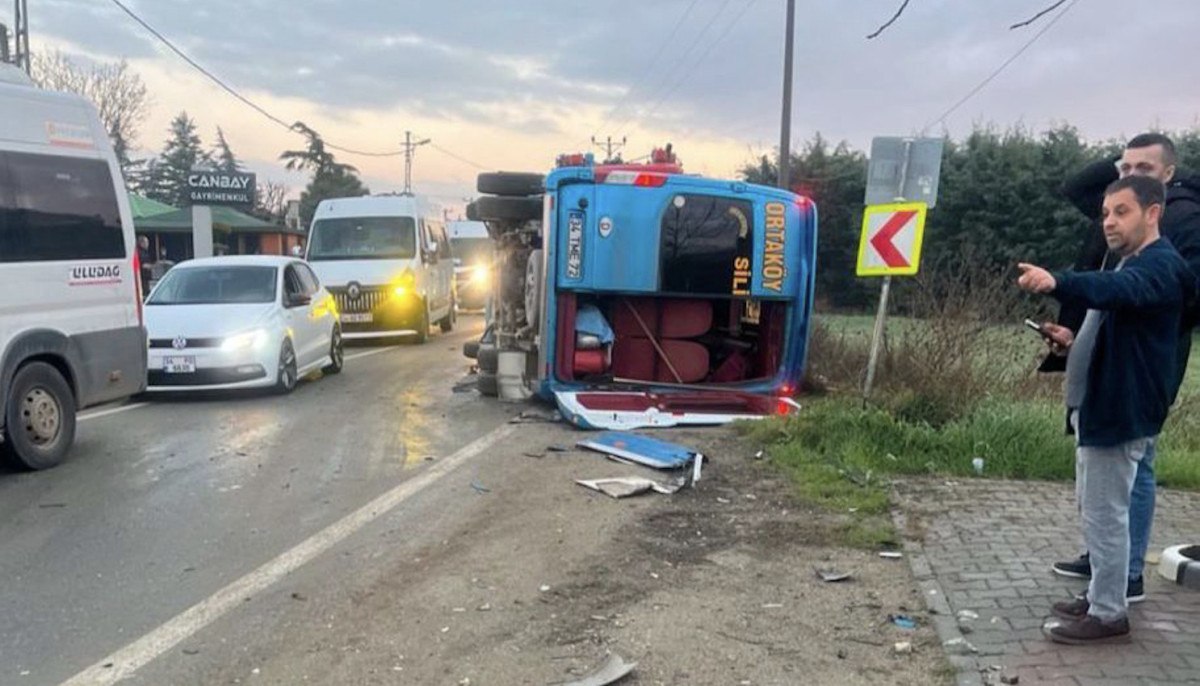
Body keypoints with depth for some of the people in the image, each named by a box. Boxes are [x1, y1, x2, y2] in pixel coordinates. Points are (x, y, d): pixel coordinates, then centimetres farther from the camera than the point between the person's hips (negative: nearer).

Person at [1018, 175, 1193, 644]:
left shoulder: (1160, 267, -14)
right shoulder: (1131, 266, 19)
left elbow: (1114, 290, -38)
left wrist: (1056, 283, -55)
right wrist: (1073, 342, 8)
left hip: (1121, 410, -11)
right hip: (1099, 405, 11)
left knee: (1105, 514, -5)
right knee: (1096, 510, 18)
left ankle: (1109, 615, 6)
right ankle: (1102, 597, 30)